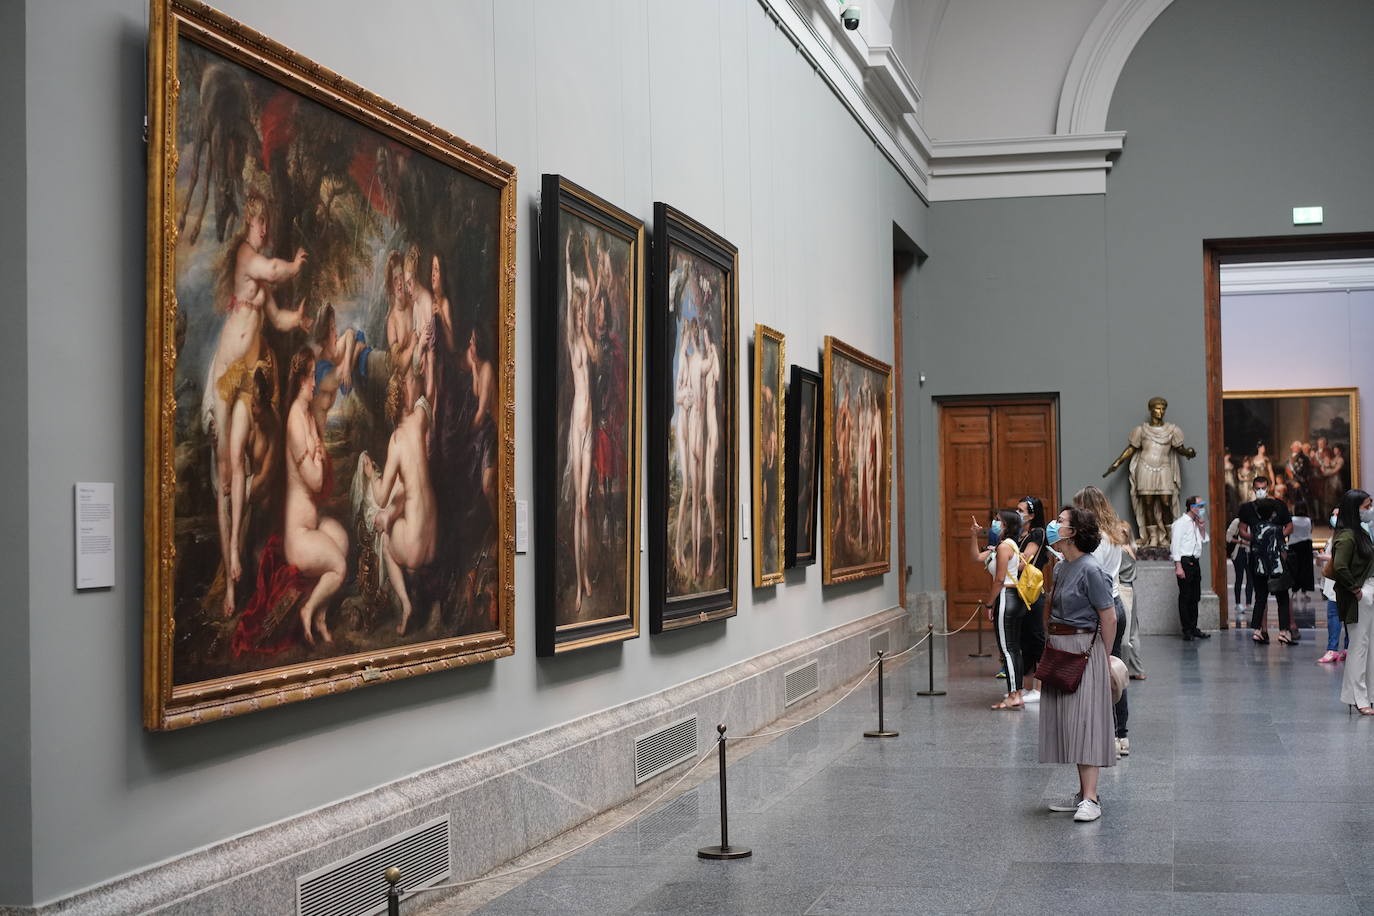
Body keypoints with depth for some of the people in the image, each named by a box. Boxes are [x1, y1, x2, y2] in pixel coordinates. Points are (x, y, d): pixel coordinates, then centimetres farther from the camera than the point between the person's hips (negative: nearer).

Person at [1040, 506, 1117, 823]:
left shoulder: (1091, 570, -15)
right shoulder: (1060, 568, 11)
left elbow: (1109, 619, -13)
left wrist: (1103, 659, -4)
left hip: (1084, 649, -9)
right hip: (1059, 649, 9)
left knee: (1085, 720, -10)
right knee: (1066, 722, 9)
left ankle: (1091, 800, -11)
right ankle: (1083, 793, 14)